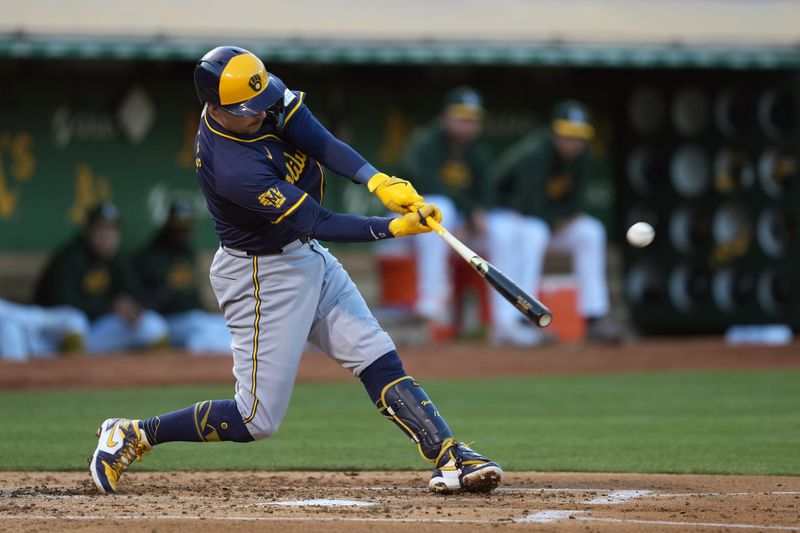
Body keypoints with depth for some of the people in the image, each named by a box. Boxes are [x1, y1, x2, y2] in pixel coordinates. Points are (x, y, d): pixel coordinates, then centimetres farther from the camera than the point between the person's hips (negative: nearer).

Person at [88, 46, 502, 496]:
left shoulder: (265, 93, -11)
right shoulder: (233, 170, -33)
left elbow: (320, 141, -21)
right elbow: (319, 224, -30)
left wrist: (379, 181, -37)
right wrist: (396, 227, -34)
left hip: (307, 257, 8)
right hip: (263, 276, -8)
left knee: (380, 360, -1)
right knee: (258, 420, -3)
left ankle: (450, 457, -4)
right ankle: (132, 436, 9)